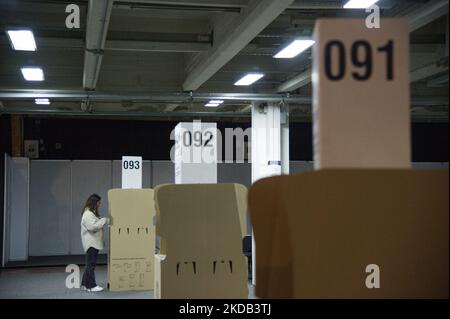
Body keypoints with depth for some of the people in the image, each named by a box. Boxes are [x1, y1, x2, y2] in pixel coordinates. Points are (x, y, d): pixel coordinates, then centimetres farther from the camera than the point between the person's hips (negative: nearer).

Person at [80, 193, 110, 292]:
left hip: (93, 242, 11)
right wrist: (104, 220, -17)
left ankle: (85, 284, 20)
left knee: (90, 264, 14)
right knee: (91, 264, -7)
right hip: (91, 242, -11)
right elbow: (93, 227, -25)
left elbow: (97, 224, 24)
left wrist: (106, 221, 10)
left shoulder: (92, 213, 17)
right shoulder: (88, 214, -16)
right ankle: (91, 286, -5)